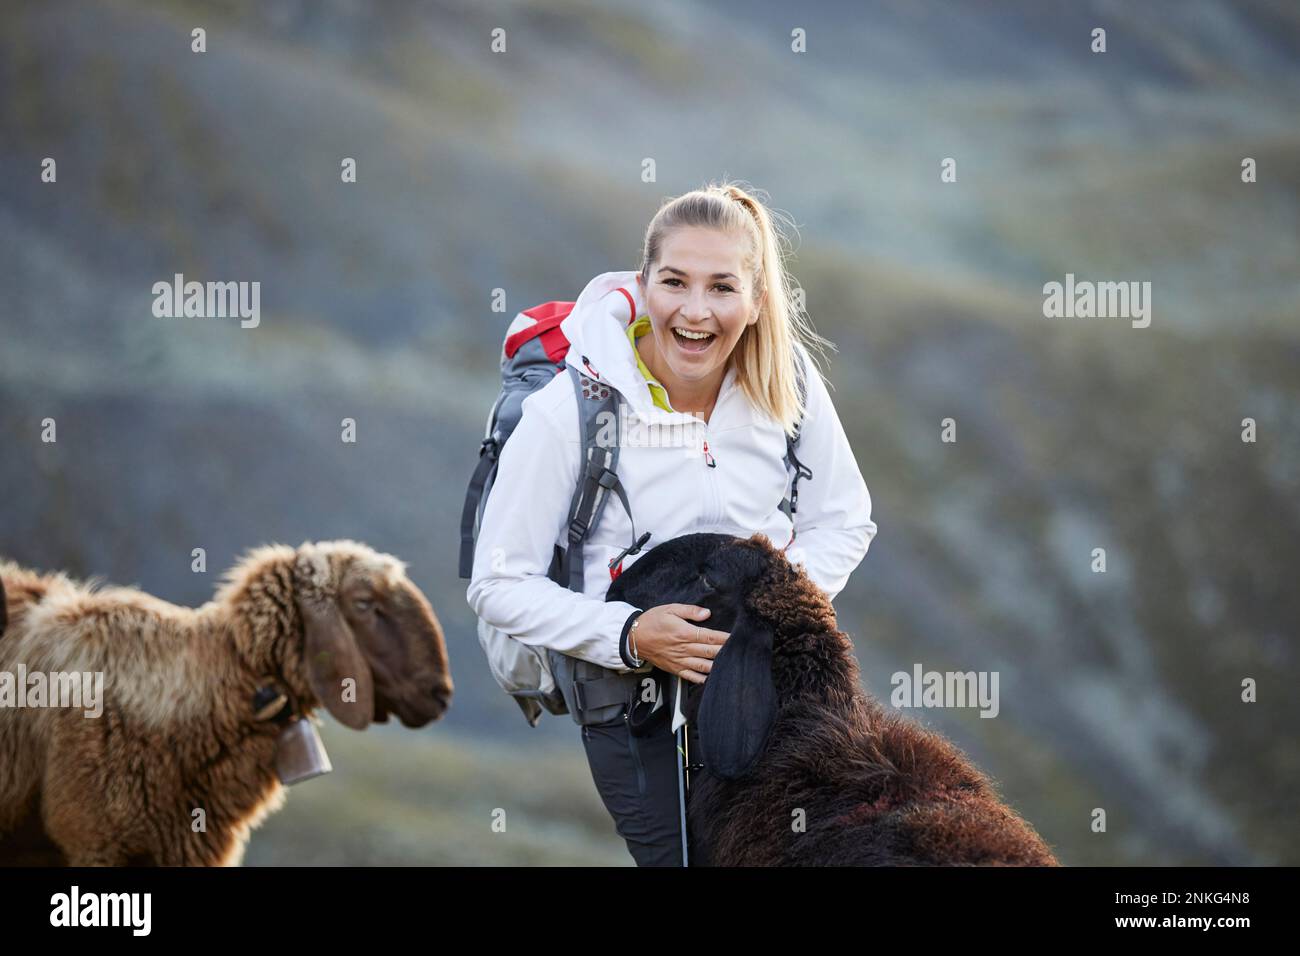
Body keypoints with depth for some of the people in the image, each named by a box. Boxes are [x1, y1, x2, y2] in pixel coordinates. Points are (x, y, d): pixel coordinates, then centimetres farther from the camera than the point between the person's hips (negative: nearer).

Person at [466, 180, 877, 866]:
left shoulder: (786, 381, -10)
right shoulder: (571, 410, -22)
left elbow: (845, 520, 4)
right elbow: (498, 585, -16)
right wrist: (629, 636, -28)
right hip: (633, 702, -3)